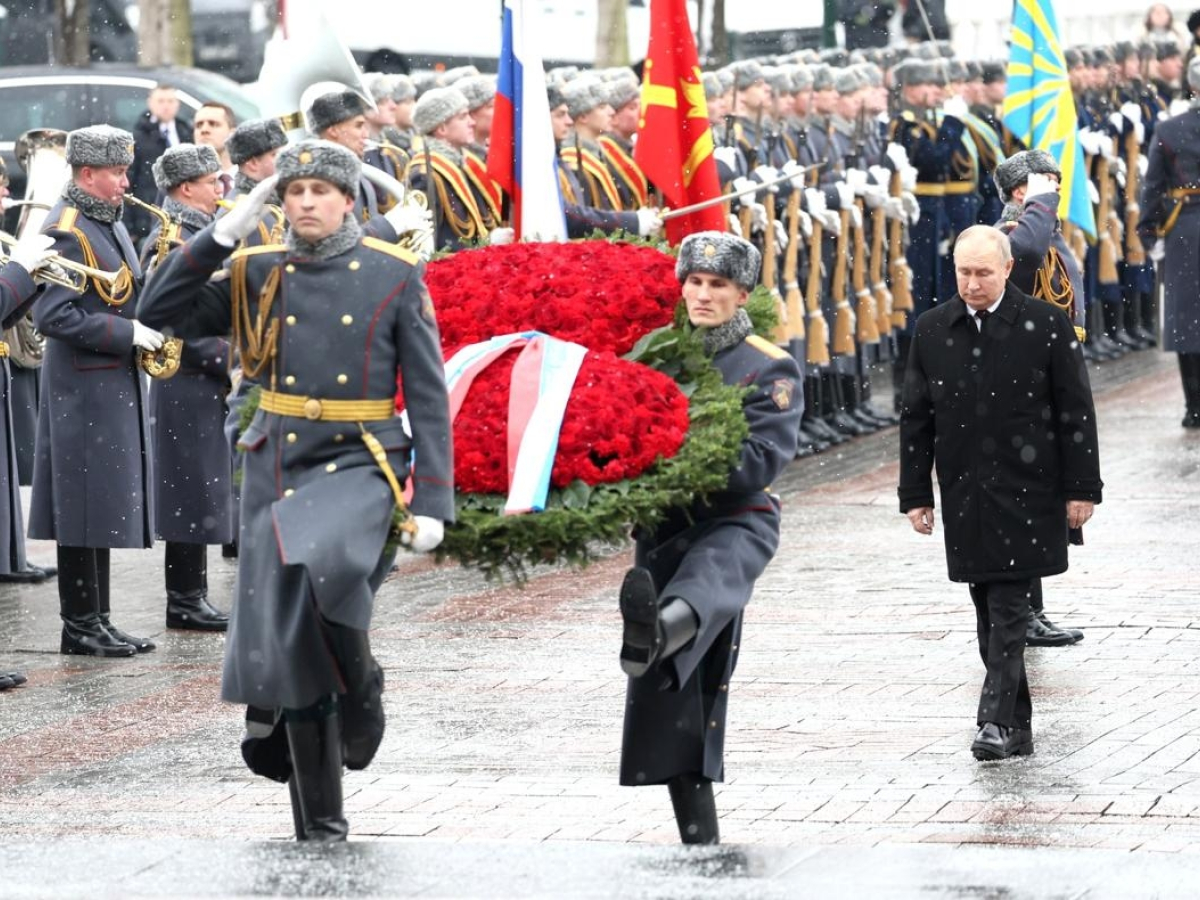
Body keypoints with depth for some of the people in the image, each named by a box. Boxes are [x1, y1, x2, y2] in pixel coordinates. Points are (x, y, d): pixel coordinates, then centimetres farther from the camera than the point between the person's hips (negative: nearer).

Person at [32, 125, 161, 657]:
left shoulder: (110, 224, 14)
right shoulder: (66, 231, -15)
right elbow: (54, 316, -21)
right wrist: (127, 333, -20)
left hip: (117, 384, 9)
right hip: (83, 388, -9)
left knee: (104, 511, 11)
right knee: (84, 512, -4)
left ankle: (96, 622, 15)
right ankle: (80, 627, 1)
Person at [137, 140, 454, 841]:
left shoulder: (395, 277, 0)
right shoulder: (258, 274, 7)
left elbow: (429, 396, -1)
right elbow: (160, 316, 1)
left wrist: (433, 502, -7)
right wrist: (223, 232, -4)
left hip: (361, 467, -3)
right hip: (277, 470, 3)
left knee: (319, 567, -35)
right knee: (290, 646, 2)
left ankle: (360, 687, -5)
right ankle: (320, 825, 13)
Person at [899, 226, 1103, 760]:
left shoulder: (1046, 326, -4)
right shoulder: (932, 331, 6)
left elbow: (1075, 412, -2)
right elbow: (915, 417, 10)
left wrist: (1081, 489, -4)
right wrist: (915, 494, 8)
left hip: (1026, 491, -4)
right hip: (964, 495, 4)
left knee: (1008, 609, -10)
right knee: (990, 613, 8)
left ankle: (996, 720, -13)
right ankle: (1016, 728, 15)